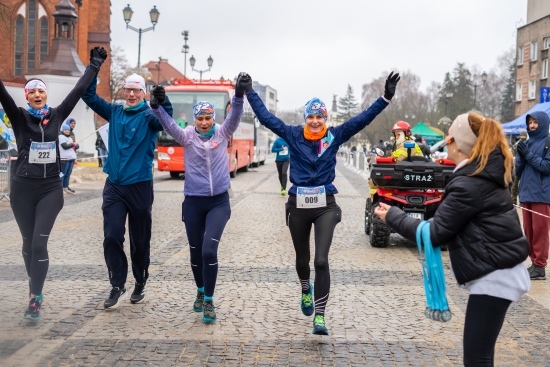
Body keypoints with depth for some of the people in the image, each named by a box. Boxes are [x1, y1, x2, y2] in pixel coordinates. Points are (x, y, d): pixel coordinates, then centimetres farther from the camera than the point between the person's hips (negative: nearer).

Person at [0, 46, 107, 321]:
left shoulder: (56, 116, 3)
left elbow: (78, 90, 8)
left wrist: (94, 65, 12)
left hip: (50, 188, 0)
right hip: (23, 188, 0)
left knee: (40, 243, -8)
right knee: (28, 242, 12)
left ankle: (35, 299, -7)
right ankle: (35, 285, 33)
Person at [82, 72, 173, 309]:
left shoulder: (148, 116, -6)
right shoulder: (114, 112, 7)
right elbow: (89, 95, 5)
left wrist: (162, 101, -47)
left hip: (140, 186, -3)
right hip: (114, 186, 3)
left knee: (140, 240, 8)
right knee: (112, 237, -6)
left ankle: (140, 283, 27)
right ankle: (117, 286, 3)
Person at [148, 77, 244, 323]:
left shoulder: (223, 133, -1)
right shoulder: (187, 136, -2)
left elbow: (235, 116, -16)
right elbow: (169, 125, -17)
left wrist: (239, 95, -34)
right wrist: (157, 107, -35)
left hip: (219, 201, -1)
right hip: (193, 202, 2)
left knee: (209, 250, -15)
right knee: (195, 251, 12)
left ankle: (209, 301, -3)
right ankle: (201, 292, 35)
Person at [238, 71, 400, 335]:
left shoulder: (335, 135, 0)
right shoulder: (293, 135, 0)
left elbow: (363, 118, -3)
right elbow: (266, 117, 2)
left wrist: (385, 98, -10)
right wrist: (249, 93, 0)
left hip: (325, 206, -1)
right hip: (298, 205, 1)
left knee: (321, 261, -11)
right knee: (302, 258, 18)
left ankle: (319, 317, -6)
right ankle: (306, 291, 51)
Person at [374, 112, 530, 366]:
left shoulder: (467, 185, -20)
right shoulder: (485, 174, 10)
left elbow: (435, 233, -16)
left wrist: (392, 215, -6)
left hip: (493, 276, -10)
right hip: (499, 272, 10)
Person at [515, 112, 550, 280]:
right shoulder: (527, 143, 13)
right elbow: (518, 171, 12)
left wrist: (529, 155, -13)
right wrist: (520, 155, -5)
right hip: (526, 193, 6)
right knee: (528, 231, 8)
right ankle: (534, 262, 16)